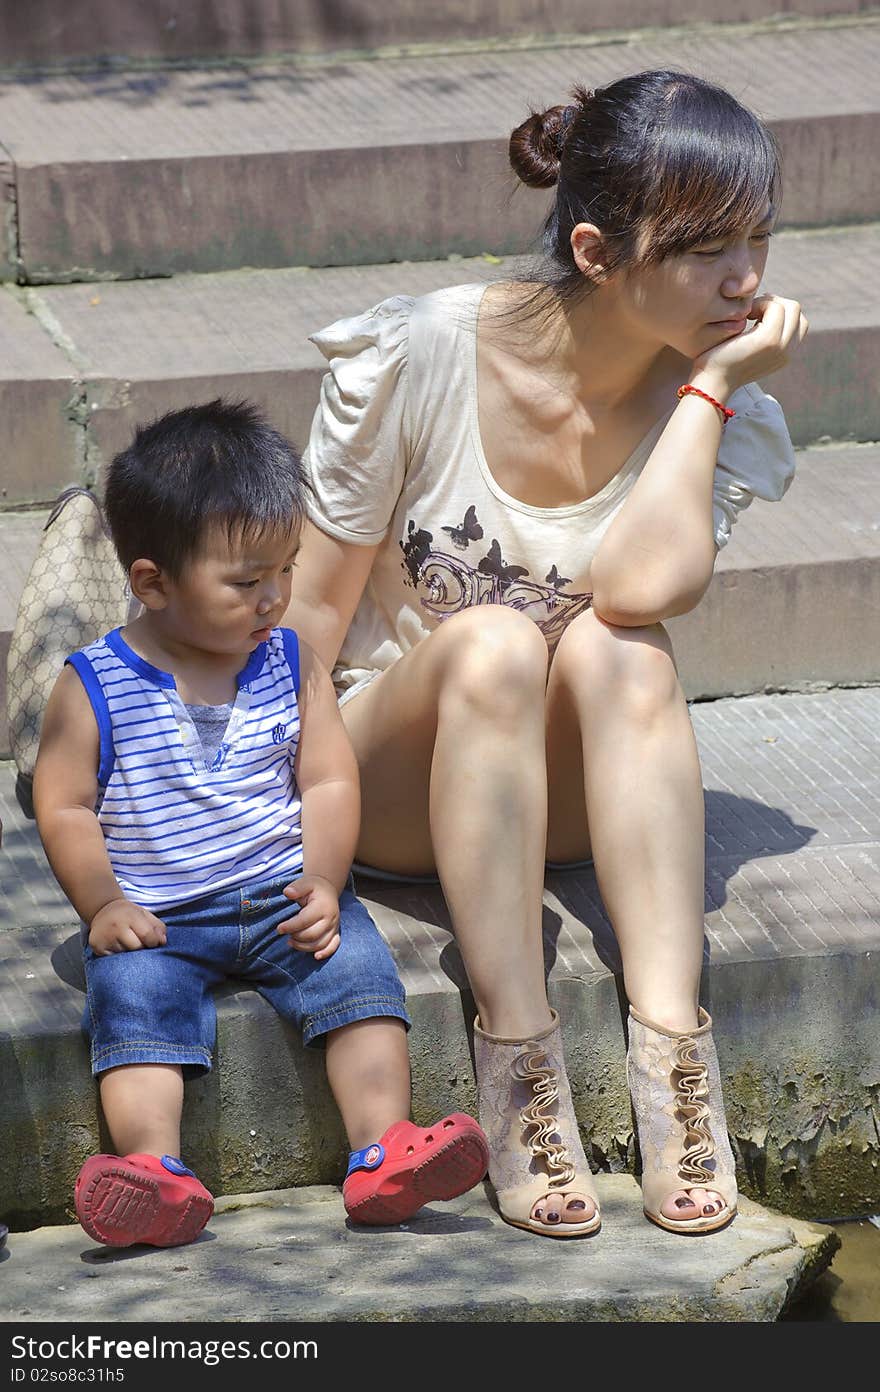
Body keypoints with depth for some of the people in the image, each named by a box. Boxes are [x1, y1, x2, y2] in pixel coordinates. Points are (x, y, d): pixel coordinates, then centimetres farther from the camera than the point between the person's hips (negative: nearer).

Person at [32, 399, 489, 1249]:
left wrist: (323, 882, -9)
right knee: (132, 993, -28)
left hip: (286, 900, 2)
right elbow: (64, 808, -2)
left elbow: (328, 782, 6)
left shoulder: (289, 665, 6)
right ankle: (156, 1168, -40)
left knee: (359, 969, -21)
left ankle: (382, 1151, -27)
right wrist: (103, 904, -14)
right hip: (155, 919, -2)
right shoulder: (95, 686, -3)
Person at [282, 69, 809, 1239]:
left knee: (620, 648, -32)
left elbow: (640, 589, -29)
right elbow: (317, 609, -9)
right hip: (393, 779, -2)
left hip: (565, 792, 2)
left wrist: (711, 386, -24)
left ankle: (670, 1045, -39)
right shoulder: (419, 356, -15)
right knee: (492, 643, -35)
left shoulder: (724, 415, -8)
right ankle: (516, 1056, -37)